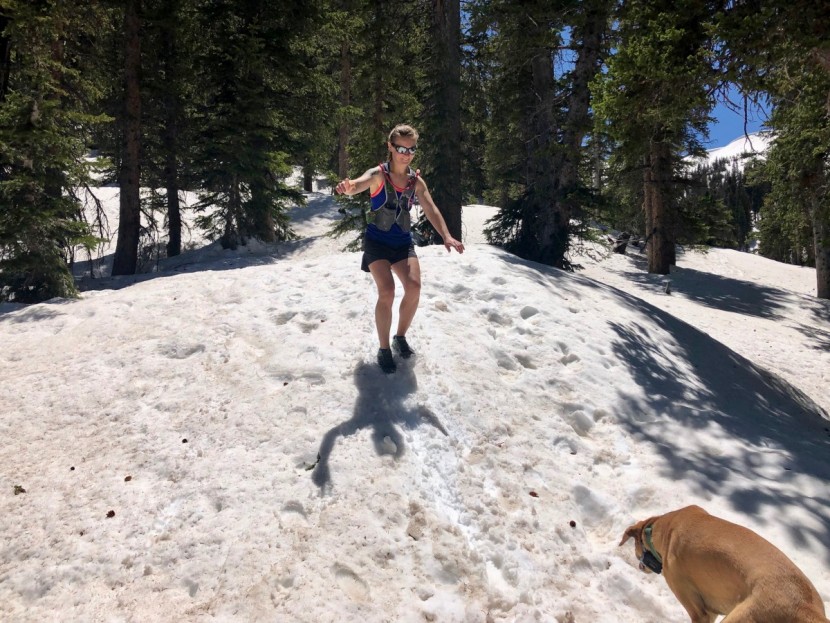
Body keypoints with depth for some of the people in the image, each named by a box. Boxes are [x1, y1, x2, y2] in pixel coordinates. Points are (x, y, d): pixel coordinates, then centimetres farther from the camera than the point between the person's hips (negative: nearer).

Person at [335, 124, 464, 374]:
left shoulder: (416, 181, 1)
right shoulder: (379, 174, -13)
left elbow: (431, 209, -7)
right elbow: (361, 183, -34)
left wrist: (446, 236, -24)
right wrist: (348, 187, -60)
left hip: (403, 242, 4)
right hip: (377, 242, -4)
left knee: (414, 287, -14)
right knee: (387, 292, -18)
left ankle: (400, 338, 12)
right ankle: (384, 349, -1)